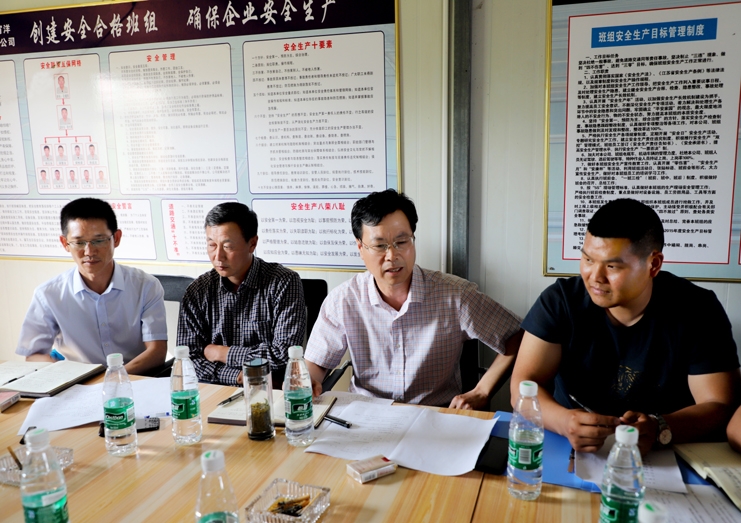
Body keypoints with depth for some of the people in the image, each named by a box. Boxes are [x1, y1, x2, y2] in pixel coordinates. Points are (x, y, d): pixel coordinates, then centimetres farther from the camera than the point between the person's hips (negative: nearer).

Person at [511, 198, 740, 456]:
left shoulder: (699, 311, -8)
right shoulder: (560, 301, -10)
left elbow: (720, 407, -10)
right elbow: (523, 386, -13)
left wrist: (659, 429, -29)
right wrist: (564, 421, -33)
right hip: (571, 455, -2)